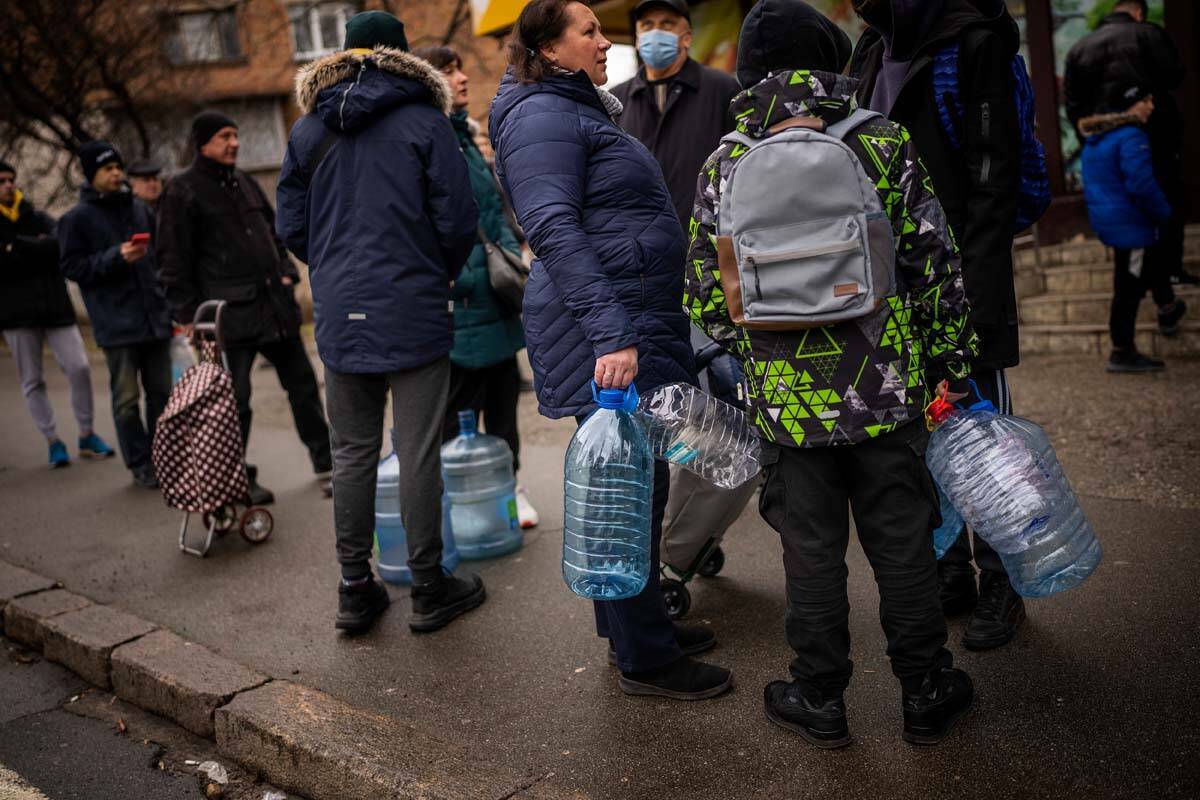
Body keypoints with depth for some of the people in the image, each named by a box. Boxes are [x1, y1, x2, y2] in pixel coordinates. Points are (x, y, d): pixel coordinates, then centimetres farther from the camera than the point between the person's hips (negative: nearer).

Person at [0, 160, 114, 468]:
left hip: (55, 307, 1)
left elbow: (61, 244, -9)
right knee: (32, 381, 3)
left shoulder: (38, 219, 10)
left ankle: (87, 435, 9)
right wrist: (37, 248, -13)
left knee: (79, 368, -4)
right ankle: (53, 442, 11)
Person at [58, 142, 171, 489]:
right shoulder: (76, 218, -2)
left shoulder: (139, 208, 11)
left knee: (161, 392, 9)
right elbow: (71, 266, -4)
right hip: (116, 323, -4)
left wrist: (167, 300, 16)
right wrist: (116, 257, -17)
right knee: (127, 398, 1)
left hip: (154, 315, 4)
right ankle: (140, 464, 10)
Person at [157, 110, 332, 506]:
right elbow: (173, 260, -6)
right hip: (230, 312, -6)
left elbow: (273, 232, 25)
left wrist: (287, 272, 10)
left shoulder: (245, 182, 16)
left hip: (275, 304, 7)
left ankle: (324, 459, 24)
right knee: (235, 398, -1)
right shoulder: (182, 191, -3)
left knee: (302, 382, 12)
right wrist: (188, 314, -9)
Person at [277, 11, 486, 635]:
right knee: (417, 454, 2)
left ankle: (355, 592, 18)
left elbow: (292, 226, 9)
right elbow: (458, 219, -7)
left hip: (341, 317, 4)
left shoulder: (307, 130, 9)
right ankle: (429, 589, 12)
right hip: (414, 313, -4)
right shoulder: (424, 122, -3)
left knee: (351, 454, 11)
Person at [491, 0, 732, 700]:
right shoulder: (543, 117, -10)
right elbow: (556, 230, -23)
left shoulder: (582, 111, 22)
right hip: (607, 333, -10)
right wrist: (612, 334, -32)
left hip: (635, 325, 10)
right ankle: (644, 658, 6)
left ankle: (635, 624, 30)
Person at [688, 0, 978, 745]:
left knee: (812, 549, 12)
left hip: (789, 397, 0)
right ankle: (928, 694, 28)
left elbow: (706, 292, 1)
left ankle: (820, 700, 26)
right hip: (886, 387, 0)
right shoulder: (886, 144, -2)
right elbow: (938, 264, 0)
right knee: (901, 542, 13)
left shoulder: (726, 166, -2)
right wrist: (949, 359, 10)